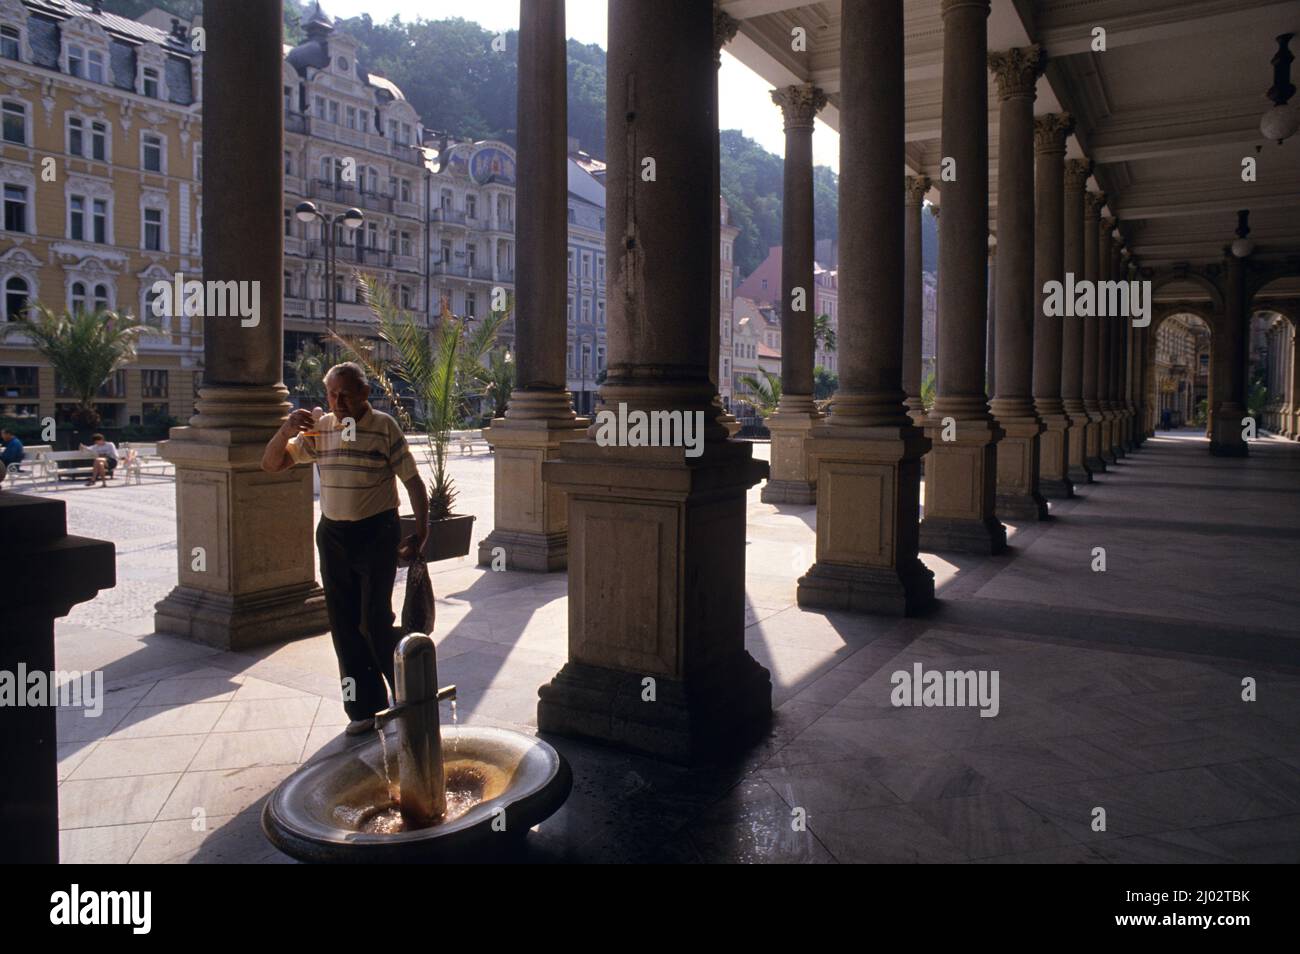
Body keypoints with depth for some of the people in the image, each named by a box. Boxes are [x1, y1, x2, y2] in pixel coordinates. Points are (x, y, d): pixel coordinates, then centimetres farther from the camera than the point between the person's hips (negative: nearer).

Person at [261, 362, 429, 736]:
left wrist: (421, 532, -12)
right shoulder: (318, 428, 5)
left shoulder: (384, 427, -6)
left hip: (376, 533, -5)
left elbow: (413, 480, -5)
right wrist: (287, 429, -10)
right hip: (332, 533, 5)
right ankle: (364, 708, 19)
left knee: (375, 620, -7)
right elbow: (271, 464, 9)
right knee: (344, 625, 7)